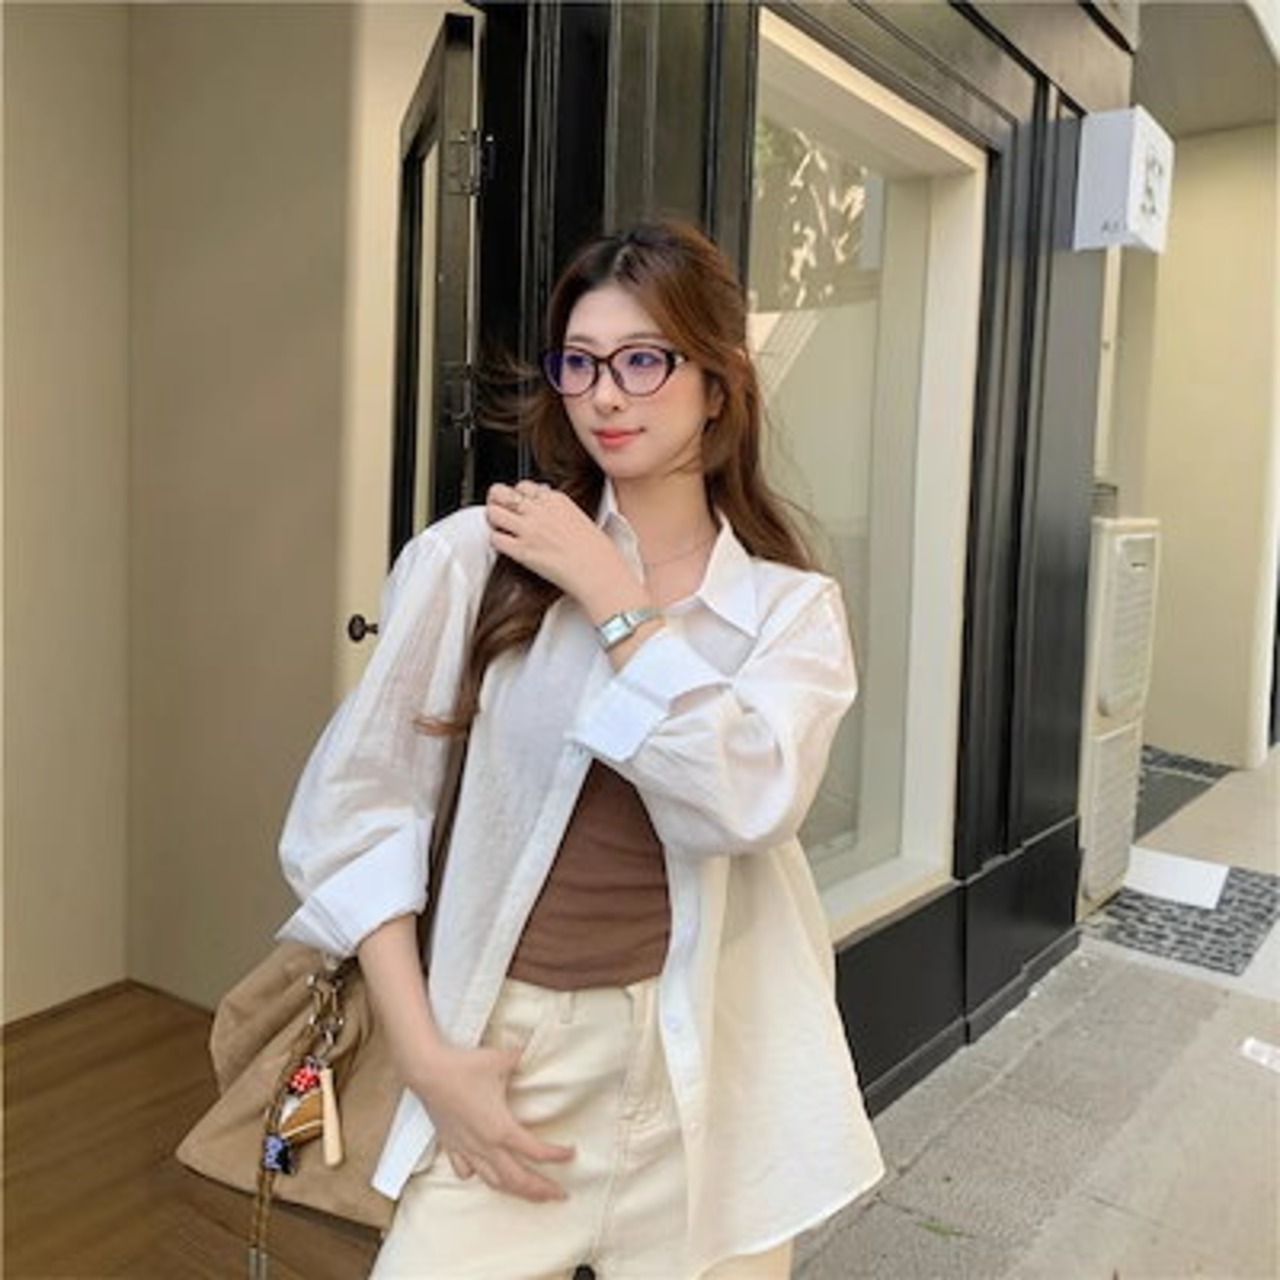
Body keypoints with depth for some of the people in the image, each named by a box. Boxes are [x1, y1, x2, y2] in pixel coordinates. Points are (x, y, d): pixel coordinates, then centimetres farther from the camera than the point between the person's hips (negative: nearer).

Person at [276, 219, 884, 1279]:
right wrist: (427, 1055, -7)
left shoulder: (793, 606, -1)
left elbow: (749, 799, -19)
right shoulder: (475, 558, -5)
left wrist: (608, 593, -14)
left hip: (714, 1077, 2)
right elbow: (358, 801, -4)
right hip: (514, 1065, -1)